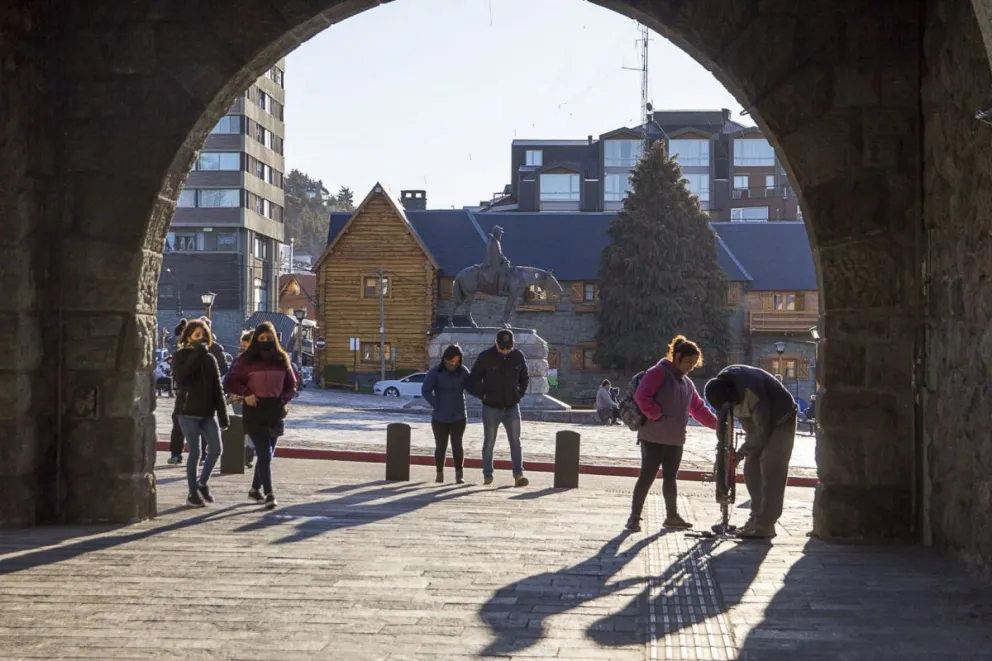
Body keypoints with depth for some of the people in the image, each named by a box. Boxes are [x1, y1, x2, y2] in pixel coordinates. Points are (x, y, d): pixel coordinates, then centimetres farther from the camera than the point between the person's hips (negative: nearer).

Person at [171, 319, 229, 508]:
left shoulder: (210, 358, 11)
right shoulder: (180, 357, -1)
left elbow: (217, 388, 9)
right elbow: (180, 379, -21)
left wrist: (222, 415, 3)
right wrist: (196, 355, -20)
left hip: (207, 412, 4)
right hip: (188, 411, -4)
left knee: (215, 450, -2)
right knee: (194, 452, -4)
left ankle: (202, 483, 20)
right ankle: (193, 493, 7)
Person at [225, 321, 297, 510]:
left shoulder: (282, 359, 9)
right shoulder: (247, 360, -2)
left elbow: (291, 385, 15)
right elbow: (232, 381, 1)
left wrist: (284, 399, -2)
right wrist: (245, 394, -14)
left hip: (275, 413, 5)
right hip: (255, 413, -5)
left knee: (267, 454, 13)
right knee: (265, 454, -13)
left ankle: (255, 489, 31)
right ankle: (269, 494, -16)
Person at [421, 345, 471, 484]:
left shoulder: (463, 372, -1)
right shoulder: (435, 373, -8)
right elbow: (425, 391, -10)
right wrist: (437, 406, -13)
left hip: (459, 417, 1)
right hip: (440, 418, -1)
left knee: (457, 444, -5)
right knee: (440, 446, 5)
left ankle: (459, 474, 1)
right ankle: (439, 473, 19)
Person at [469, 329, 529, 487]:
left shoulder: (518, 356, 0)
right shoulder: (486, 357, -9)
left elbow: (525, 378, 16)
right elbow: (473, 380, 0)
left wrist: (520, 394, 6)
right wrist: (483, 396, -5)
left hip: (512, 407, 2)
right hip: (491, 408, -2)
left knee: (515, 442, -7)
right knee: (489, 443, 6)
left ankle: (518, 475, -11)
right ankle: (487, 475, 15)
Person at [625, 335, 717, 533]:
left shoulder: (687, 383, 16)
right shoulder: (658, 373, -11)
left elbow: (698, 408, 19)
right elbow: (641, 396, -21)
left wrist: (716, 423, 9)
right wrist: (657, 415, -19)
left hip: (675, 440, 8)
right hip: (654, 438, -8)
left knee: (670, 478, 13)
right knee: (647, 476, -6)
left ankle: (672, 516, 20)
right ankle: (634, 517, 0)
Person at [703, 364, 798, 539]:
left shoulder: (752, 393, -37)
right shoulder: (723, 381, -11)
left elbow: (762, 431, -28)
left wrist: (741, 454, -20)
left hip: (780, 421, -8)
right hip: (760, 421, 9)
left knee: (770, 472, -15)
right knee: (751, 470, 5)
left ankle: (765, 525, -17)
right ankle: (757, 517, 12)